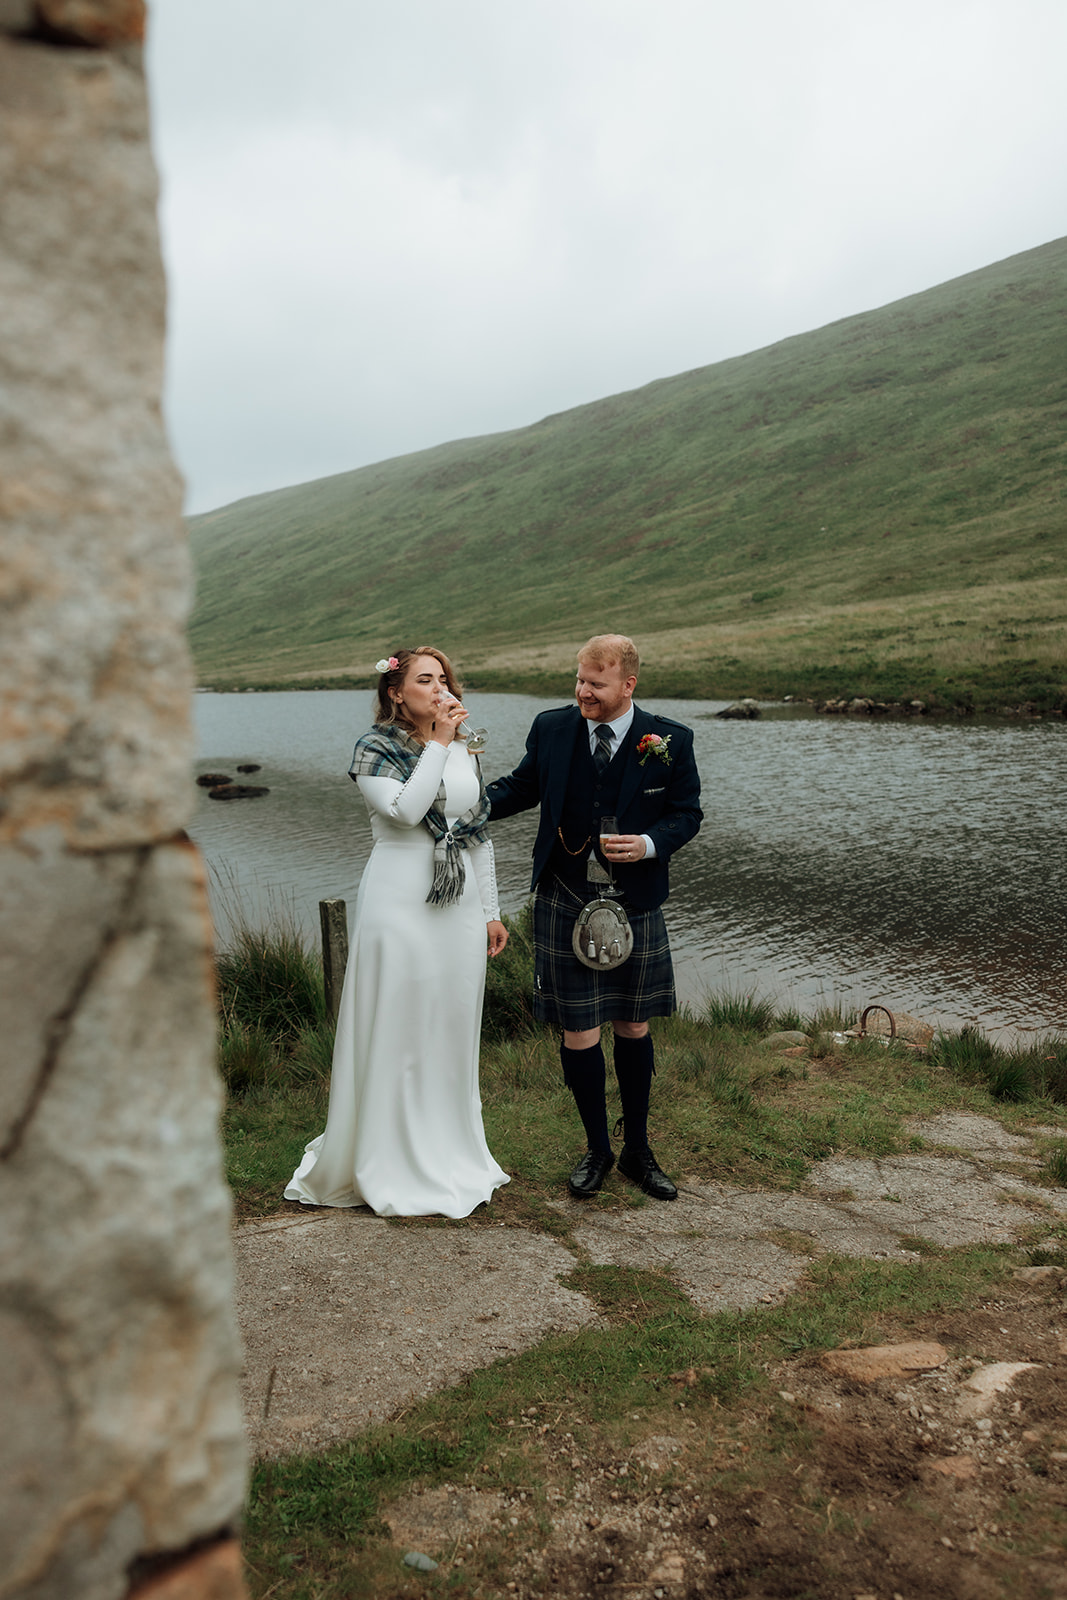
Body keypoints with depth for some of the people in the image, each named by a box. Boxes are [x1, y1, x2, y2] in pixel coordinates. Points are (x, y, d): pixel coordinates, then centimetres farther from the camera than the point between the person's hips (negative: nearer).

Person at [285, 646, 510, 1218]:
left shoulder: (464, 751, 12)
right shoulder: (376, 749, -4)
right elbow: (407, 809, -22)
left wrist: (491, 910, 14)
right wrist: (438, 743, -16)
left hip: (461, 906, 6)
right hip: (401, 902, -5)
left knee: (453, 1031, 12)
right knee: (398, 1031, -1)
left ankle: (452, 1156, 26)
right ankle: (395, 1166, 13)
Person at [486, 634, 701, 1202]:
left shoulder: (669, 740, -6)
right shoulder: (551, 729, -2)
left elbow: (687, 812, 1)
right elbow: (522, 787, 12)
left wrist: (648, 845, -17)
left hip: (635, 904, 0)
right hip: (564, 903, 0)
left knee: (633, 1027, 13)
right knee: (578, 1032, 3)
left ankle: (637, 1150, 32)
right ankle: (597, 1149, 26)